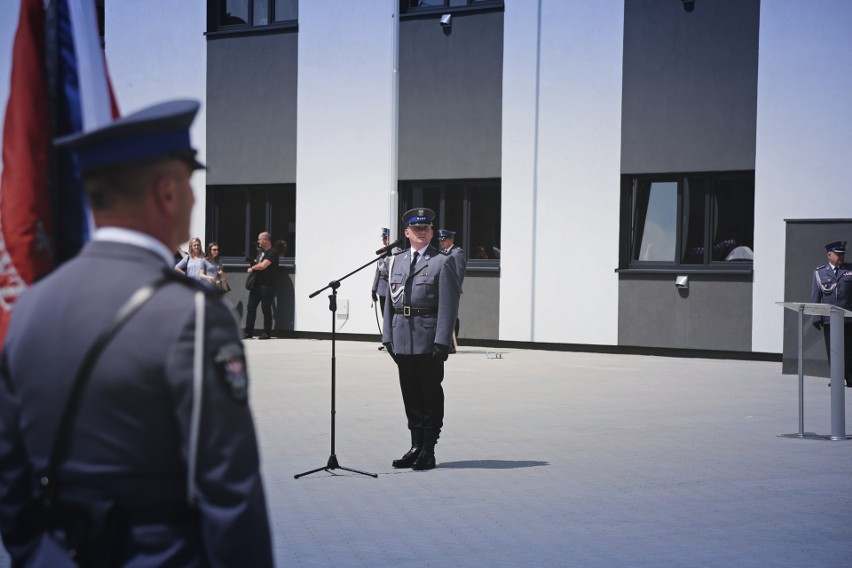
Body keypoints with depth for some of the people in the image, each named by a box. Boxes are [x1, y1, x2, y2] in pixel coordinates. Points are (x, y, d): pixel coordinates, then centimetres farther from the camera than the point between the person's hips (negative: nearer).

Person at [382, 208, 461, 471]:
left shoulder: (443, 261, -3)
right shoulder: (396, 261, 14)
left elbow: (448, 305, -10)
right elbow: (390, 300, 15)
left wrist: (442, 341, -16)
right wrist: (387, 336, 8)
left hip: (428, 339, -5)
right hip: (403, 339, 5)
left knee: (431, 395, 2)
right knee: (410, 395, 11)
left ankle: (428, 452, 8)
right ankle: (416, 447, 21)